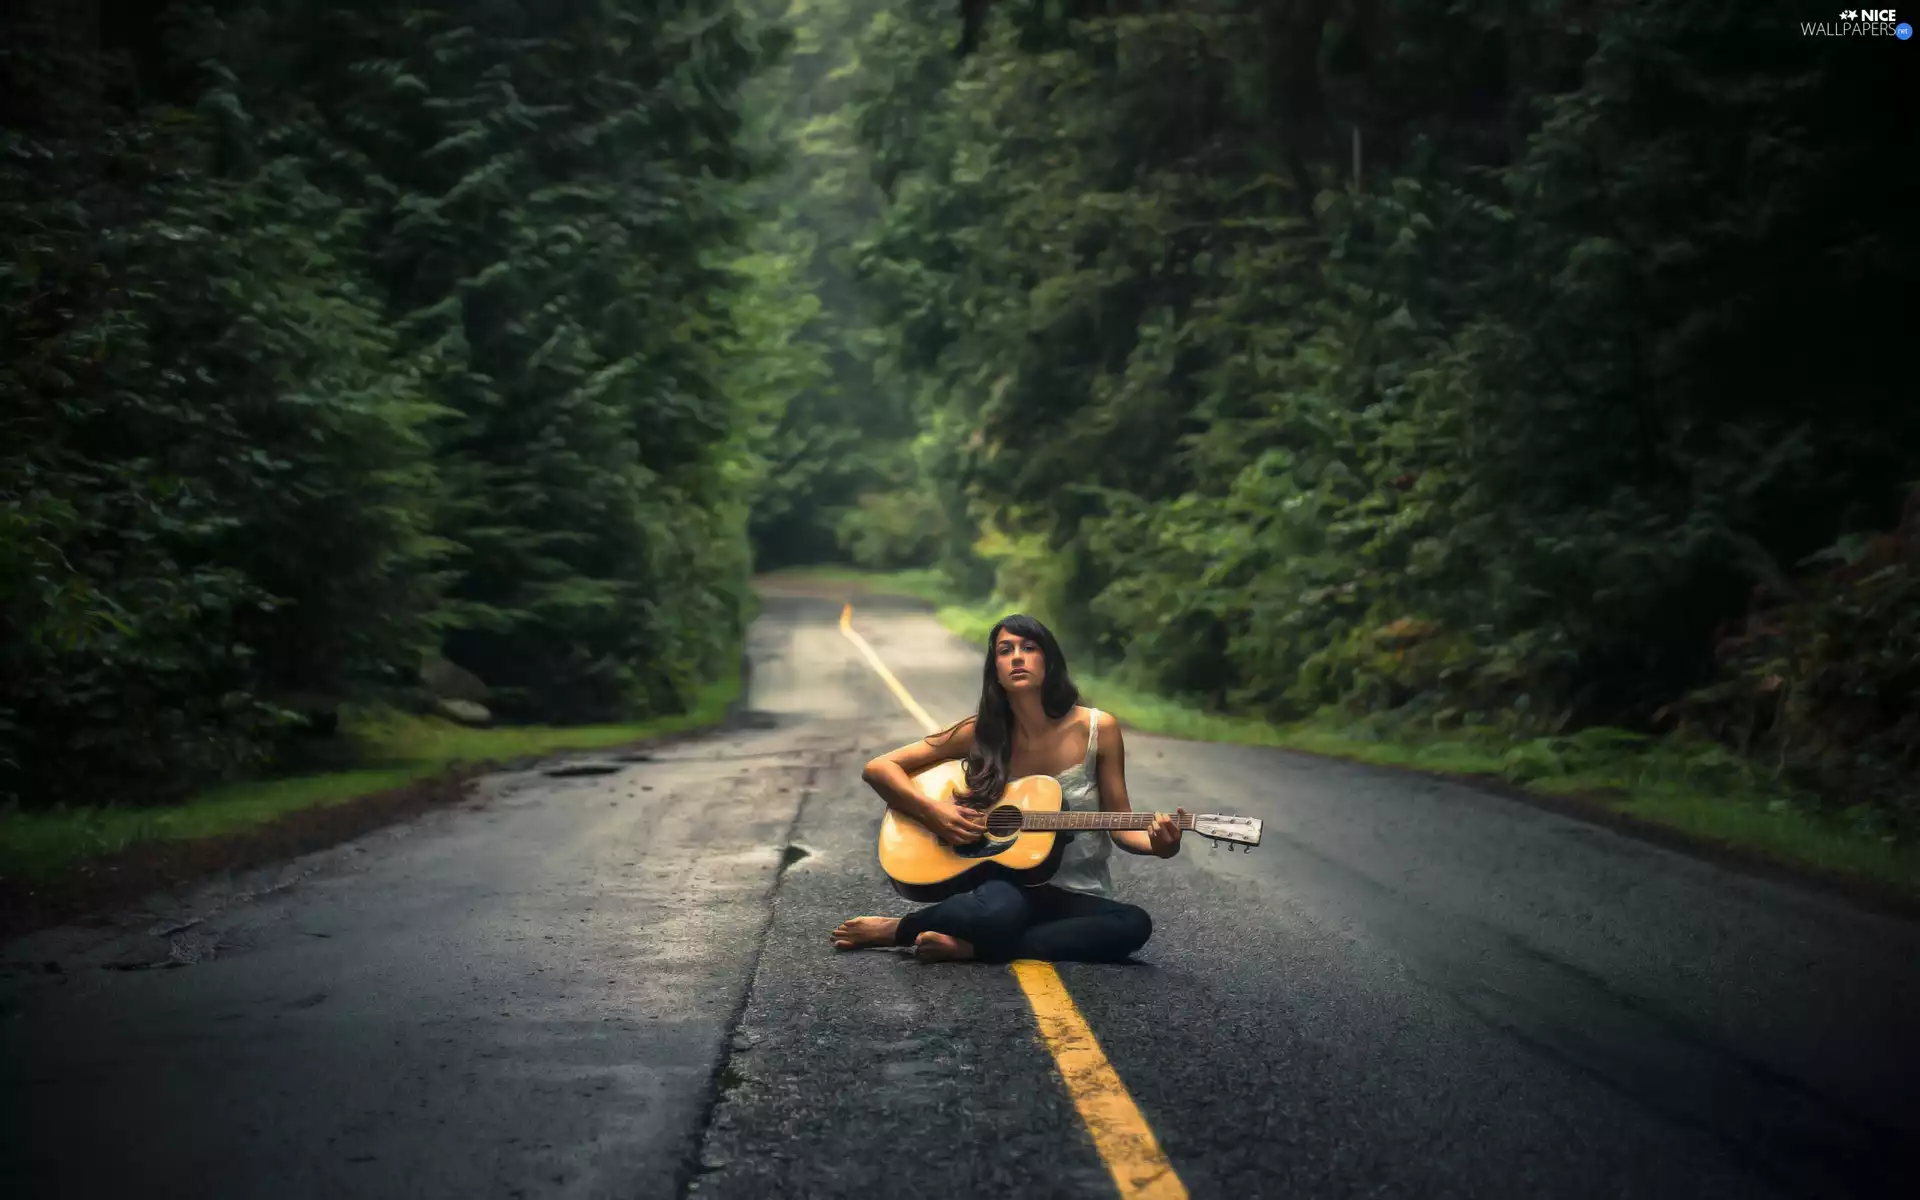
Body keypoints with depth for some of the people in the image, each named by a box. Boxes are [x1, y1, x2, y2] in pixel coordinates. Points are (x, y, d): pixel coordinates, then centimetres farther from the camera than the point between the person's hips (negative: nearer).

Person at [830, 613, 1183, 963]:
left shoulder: (1098, 729, -4)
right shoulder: (981, 733, -4)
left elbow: (1119, 824, 2)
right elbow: (879, 769, -1)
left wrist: (1158, 845, -20)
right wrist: (932, 812, -16)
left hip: (1080, 896, 3)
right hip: (1007, 882, -3)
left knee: (1135, 924, -32)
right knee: (998, 912, -40)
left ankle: (968, 947, -21)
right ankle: (898, 929, -9)